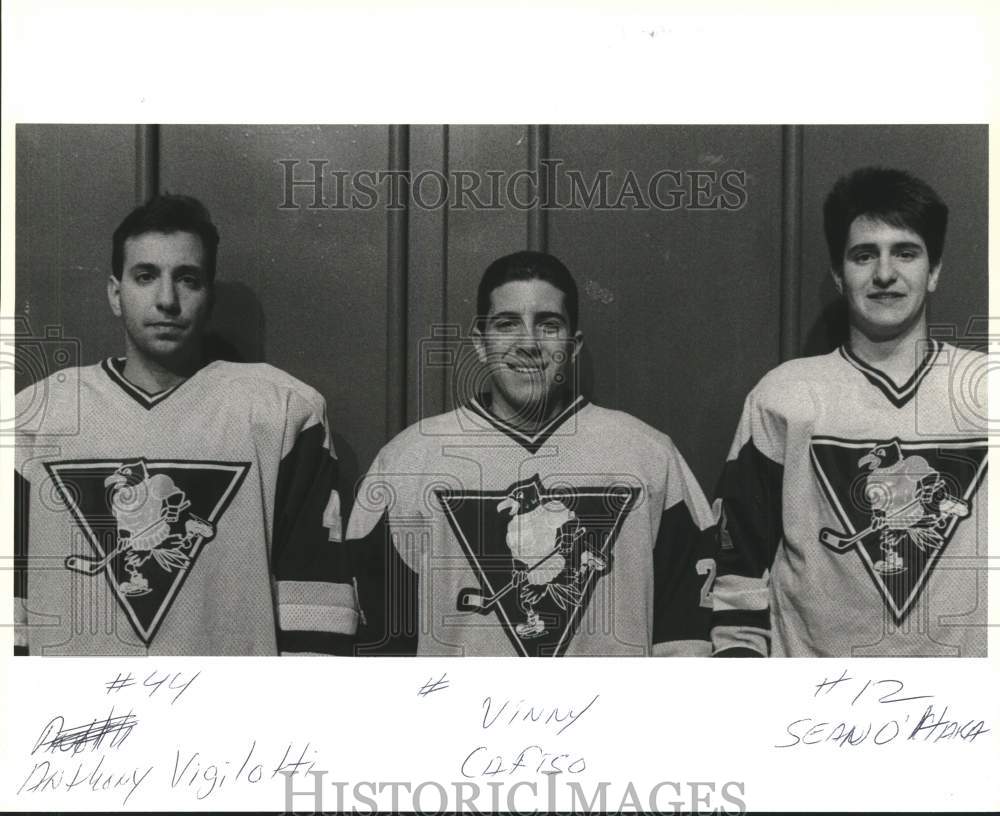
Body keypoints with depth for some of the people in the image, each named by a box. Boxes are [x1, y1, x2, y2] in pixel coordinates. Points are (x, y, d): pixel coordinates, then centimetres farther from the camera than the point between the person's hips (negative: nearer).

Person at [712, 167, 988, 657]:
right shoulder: (783, 397, -3)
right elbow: (739, 560, 0)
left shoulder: (983, 389, -1)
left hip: (966, 649, 1)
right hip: (813, 651, 0)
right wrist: (738, 648, -3)